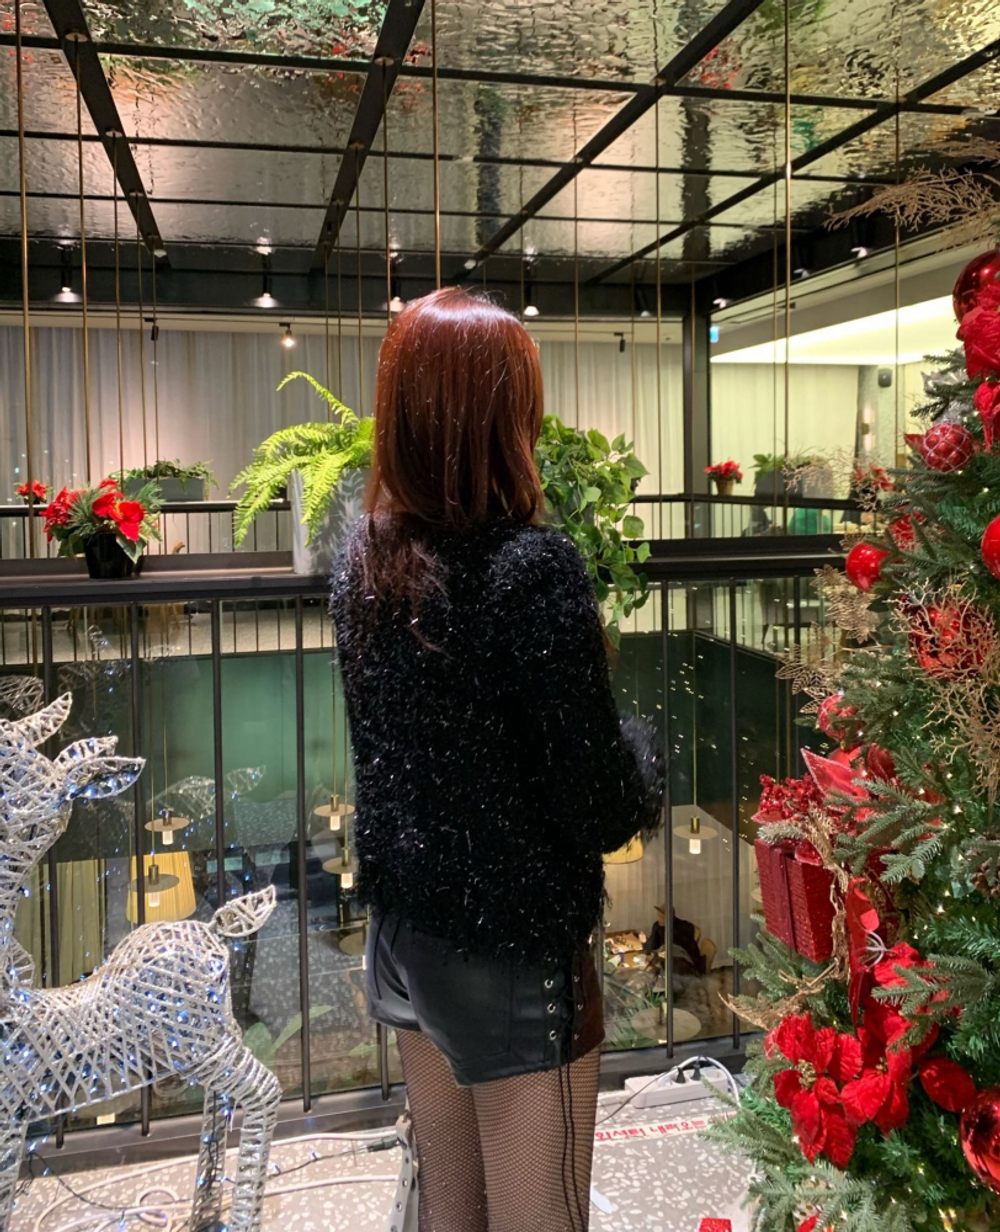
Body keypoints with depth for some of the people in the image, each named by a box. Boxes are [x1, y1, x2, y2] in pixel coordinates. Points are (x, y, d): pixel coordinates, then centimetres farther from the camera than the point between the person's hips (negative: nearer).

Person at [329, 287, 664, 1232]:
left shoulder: (363, 557, -2)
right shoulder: (532, 567, -23)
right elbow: (600, 808, -19)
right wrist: (641, 755, 1)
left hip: (403, 931, 7)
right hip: (514, 946, -7)